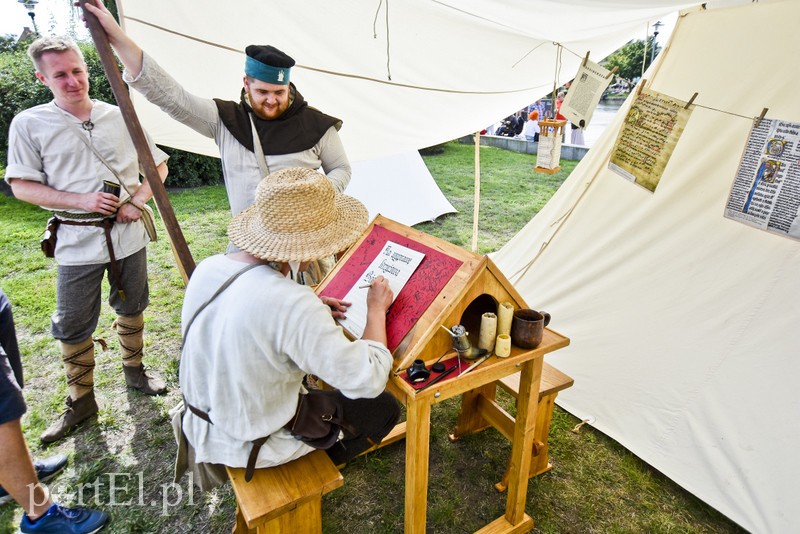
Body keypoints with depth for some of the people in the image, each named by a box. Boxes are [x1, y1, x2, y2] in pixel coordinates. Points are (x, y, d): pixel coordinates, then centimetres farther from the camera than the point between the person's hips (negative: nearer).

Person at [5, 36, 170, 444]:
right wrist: (81, 200, -16)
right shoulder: (29, 124, -2)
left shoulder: (120, 117, 3)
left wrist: (138, 201, -7)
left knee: (132, 309, 16)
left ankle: (134, 370, 38)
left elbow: (159, 167, 10)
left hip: (129, 234, 2)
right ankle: (80, 401, 22)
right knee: (72, 326, 4)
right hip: (77, 242, -2)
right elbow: (21, 186, -2)